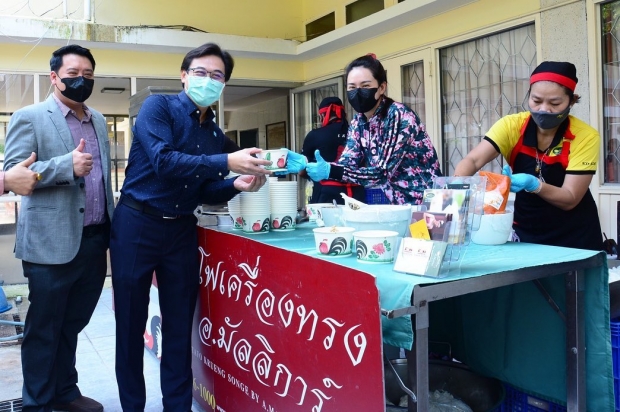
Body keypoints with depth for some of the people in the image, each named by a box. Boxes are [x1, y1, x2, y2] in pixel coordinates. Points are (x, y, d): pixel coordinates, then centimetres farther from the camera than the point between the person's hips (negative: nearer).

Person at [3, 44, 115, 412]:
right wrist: (67, 165, -23)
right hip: (52, 244, -5)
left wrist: (111, 227, 16)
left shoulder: (99, 121, 14)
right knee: (44, 329, 8)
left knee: (73, 324, 18)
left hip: (95, 241, 6)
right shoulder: (29, 117, -4)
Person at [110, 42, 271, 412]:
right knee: (131, 324, 7)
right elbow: (163, 161, -23)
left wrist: (236, 185, -9)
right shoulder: (158, 107, -7)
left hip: (182, 231, 5)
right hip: (137, 226, -4)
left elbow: (205, 192, 11)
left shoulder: (217, 135, 9)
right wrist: (227, 162, -28)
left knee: (180, 325, 10)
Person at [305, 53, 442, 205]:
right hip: (390, 201, 6)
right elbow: (347, 163, -6)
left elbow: (382, 173, -24)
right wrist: (308, 164, -21)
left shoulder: (399, 116, -18)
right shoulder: (358, 123, 3)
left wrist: (330, 171, -32)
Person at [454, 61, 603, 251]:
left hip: (574, 235, -1)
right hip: (526, 231, 2)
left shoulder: (585, 137, -18)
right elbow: (473, 160, -24)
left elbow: (570, 199, -19)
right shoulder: (512, 126, -13)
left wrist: (533, 184, -38)